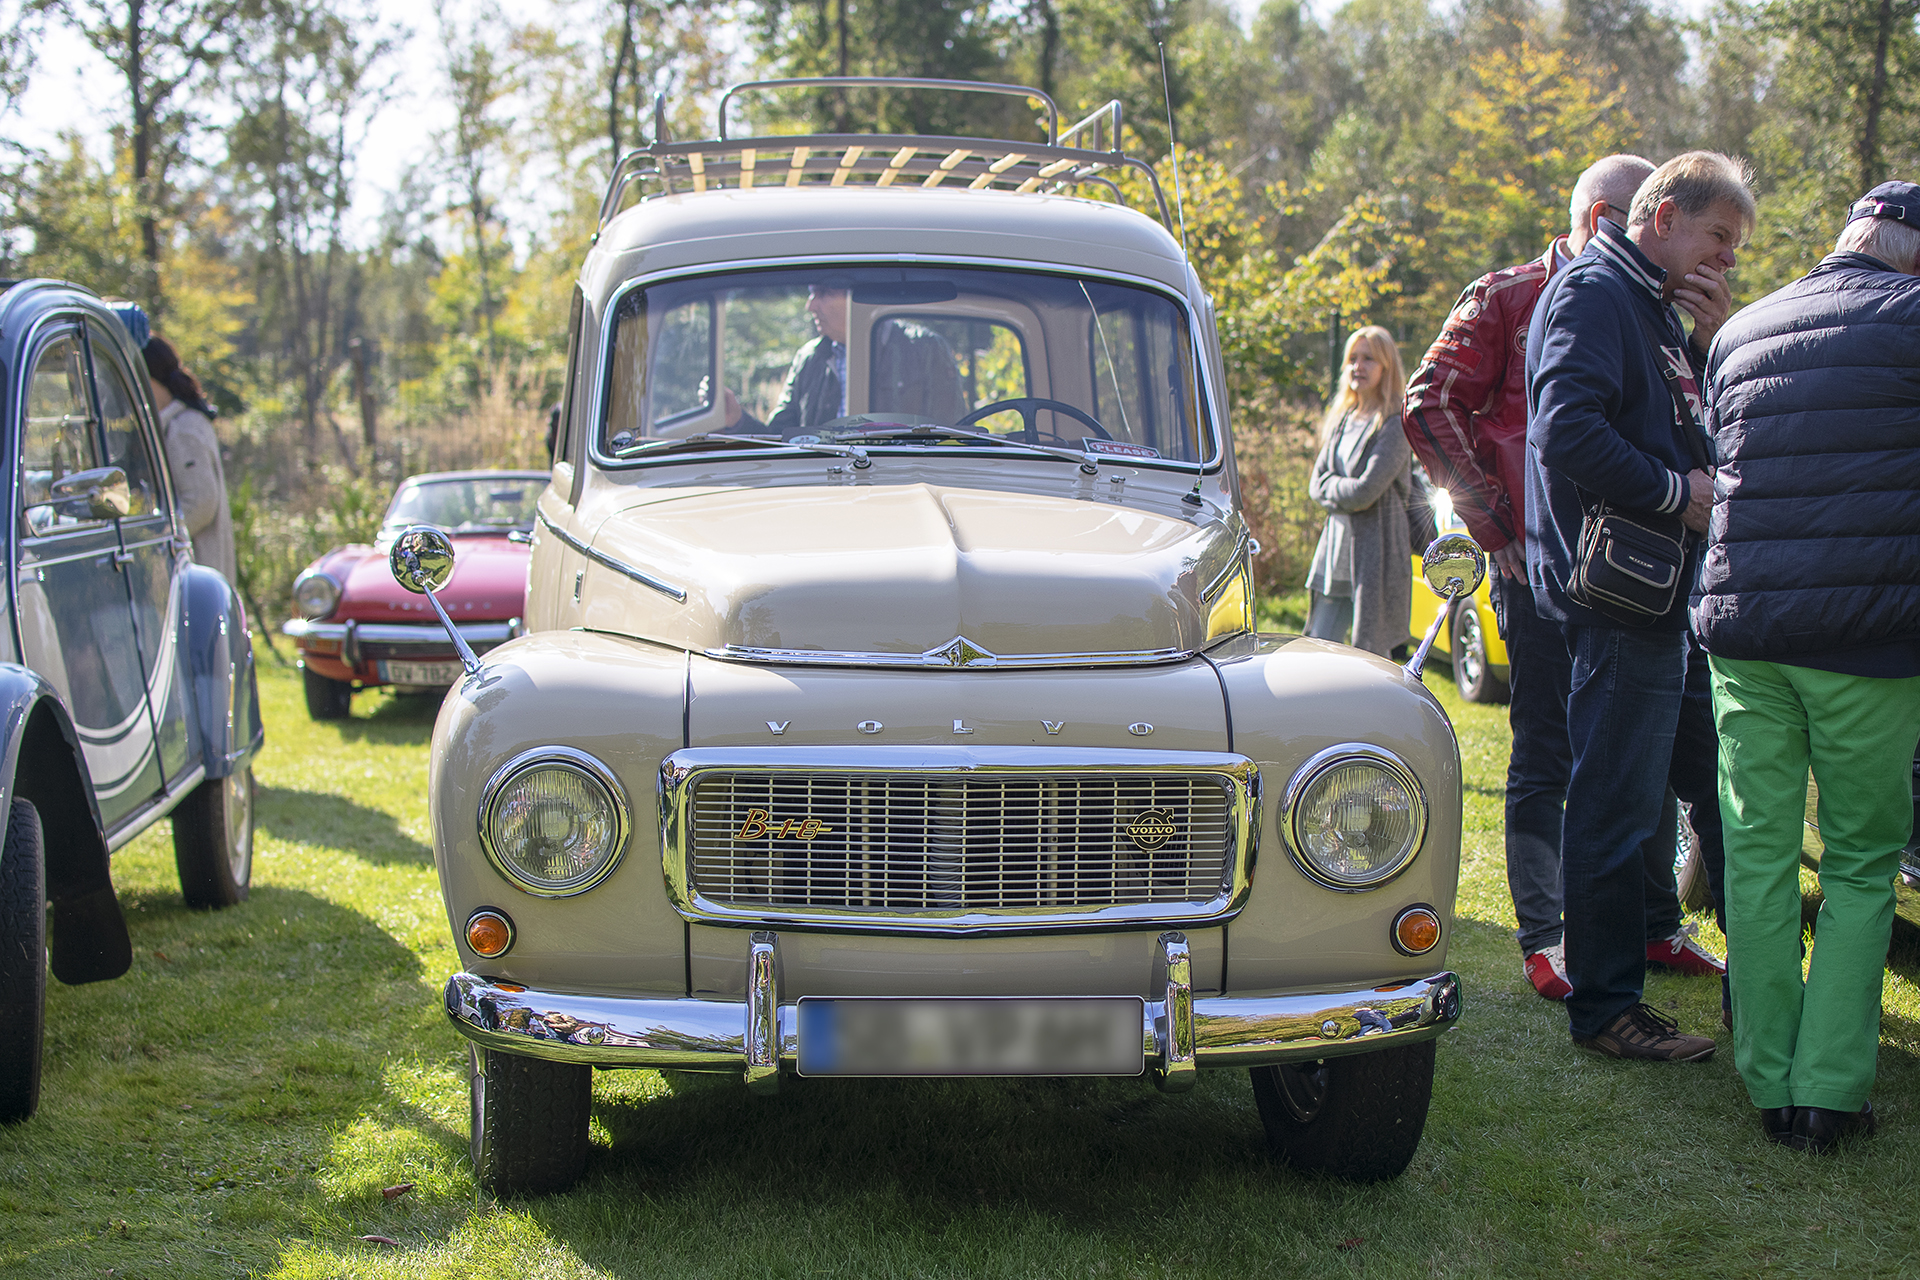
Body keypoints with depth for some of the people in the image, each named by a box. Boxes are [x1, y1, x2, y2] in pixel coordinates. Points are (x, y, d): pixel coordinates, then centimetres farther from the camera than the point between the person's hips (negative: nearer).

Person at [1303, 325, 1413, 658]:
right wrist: (1346, 489, -7)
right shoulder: (1341, 420, 14)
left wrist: (1332, 487, -1)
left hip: (1376, 550, -7)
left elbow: (1366, 491, -17)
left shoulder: (1394, 424, -10)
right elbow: (1316, 485, 10)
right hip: (1337, 547, 7)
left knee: (1372, 654, -2)